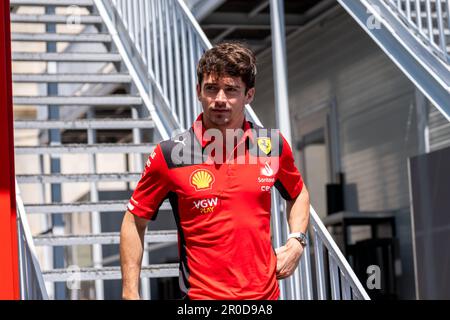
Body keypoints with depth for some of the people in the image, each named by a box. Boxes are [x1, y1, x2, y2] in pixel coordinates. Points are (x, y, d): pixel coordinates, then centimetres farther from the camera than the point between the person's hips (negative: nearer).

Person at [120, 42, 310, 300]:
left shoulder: (273, 145, 1)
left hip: (266, 293, 3)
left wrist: (296, 242, 4)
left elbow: (298, 194, 21)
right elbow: (134, 222, 1)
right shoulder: (170, 155, -8)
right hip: (202, 295, -3)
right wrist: (130, 293, -4)